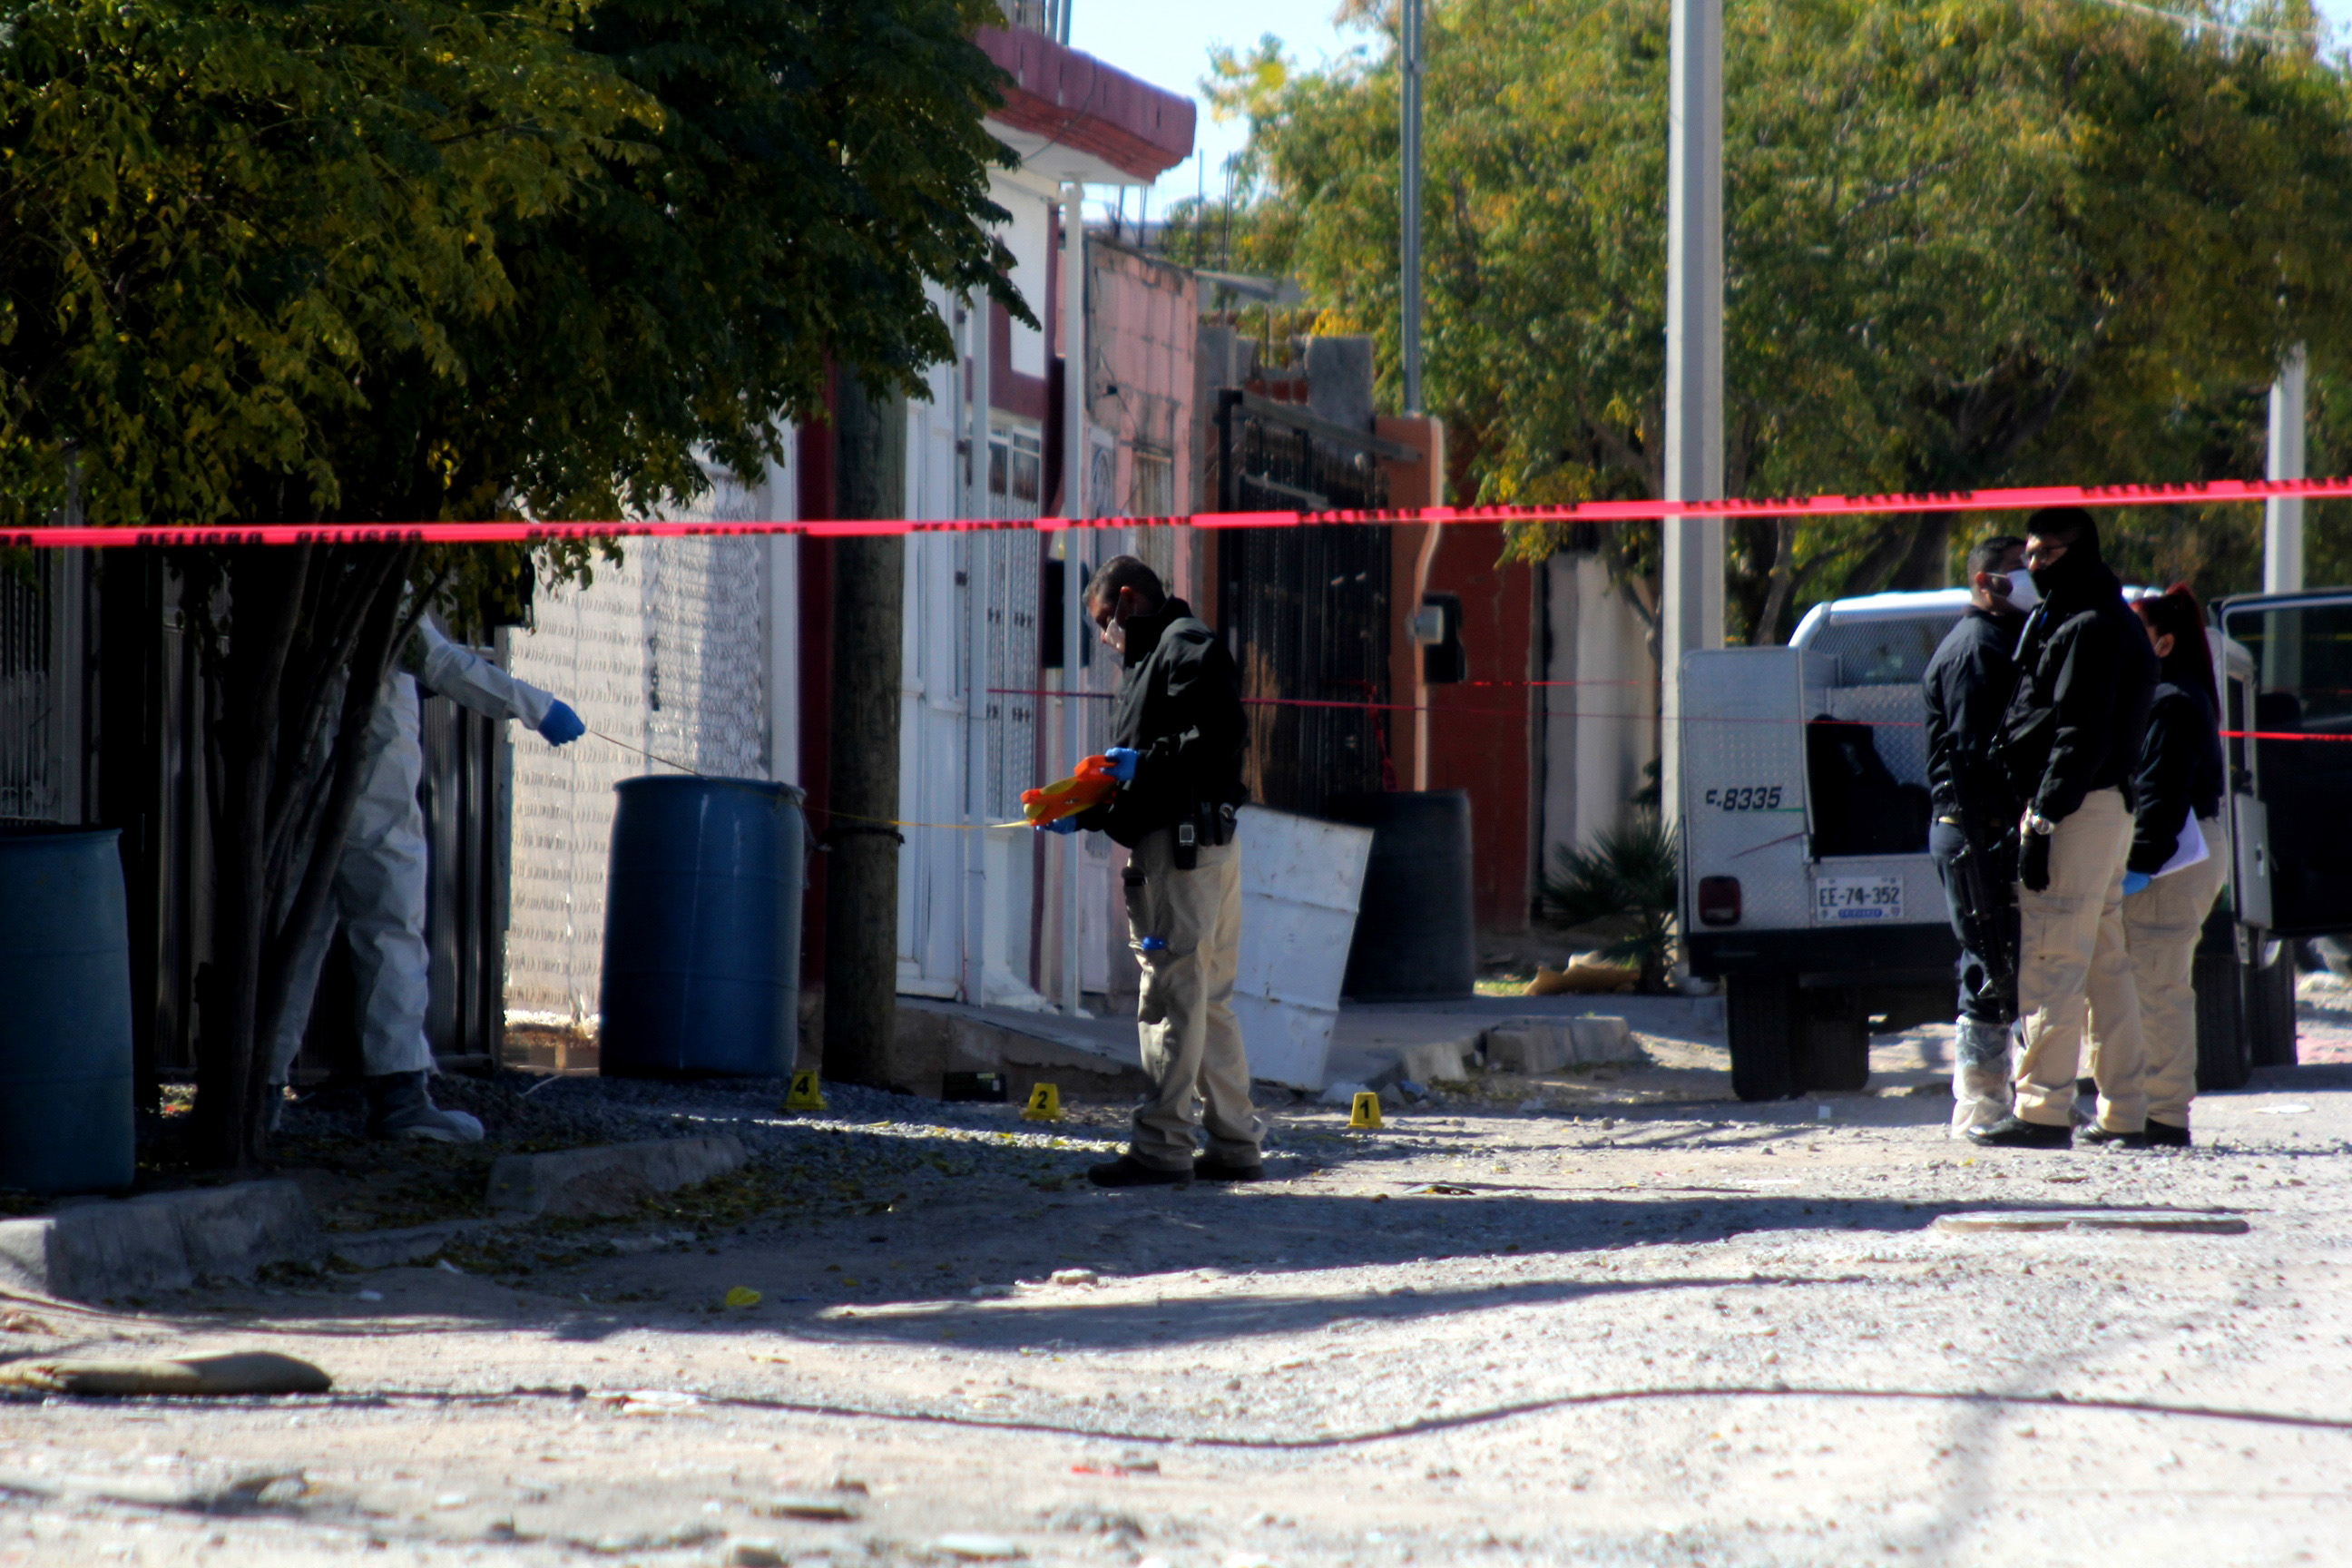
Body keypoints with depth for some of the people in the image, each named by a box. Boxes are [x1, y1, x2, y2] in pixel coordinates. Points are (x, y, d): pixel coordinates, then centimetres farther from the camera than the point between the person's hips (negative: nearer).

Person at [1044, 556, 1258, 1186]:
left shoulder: (1187, 645, -5)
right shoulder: (1151, 659, 26)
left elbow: (1223, 734, -19)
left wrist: (1148, 763, -15)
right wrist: (1082, 815, 13)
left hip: (1182, 843, -11)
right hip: (1203, 847, 11)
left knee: (1172, 993, -10)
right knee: (1208, 999, 11)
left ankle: (1162, 1145, -12)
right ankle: (1235, 1144, 14)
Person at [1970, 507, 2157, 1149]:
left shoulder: (2090, 627, -12)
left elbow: (2079, 736, -20)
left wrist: (2043, 821, -23)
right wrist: (2043, 814, 16)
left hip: (2076, 808, -11)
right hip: (2112, 805, 11)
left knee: (2049, 962, -11)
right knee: (2106, 962, 12)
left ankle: (2043, 1108, -14)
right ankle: (2128, 1112, 15)